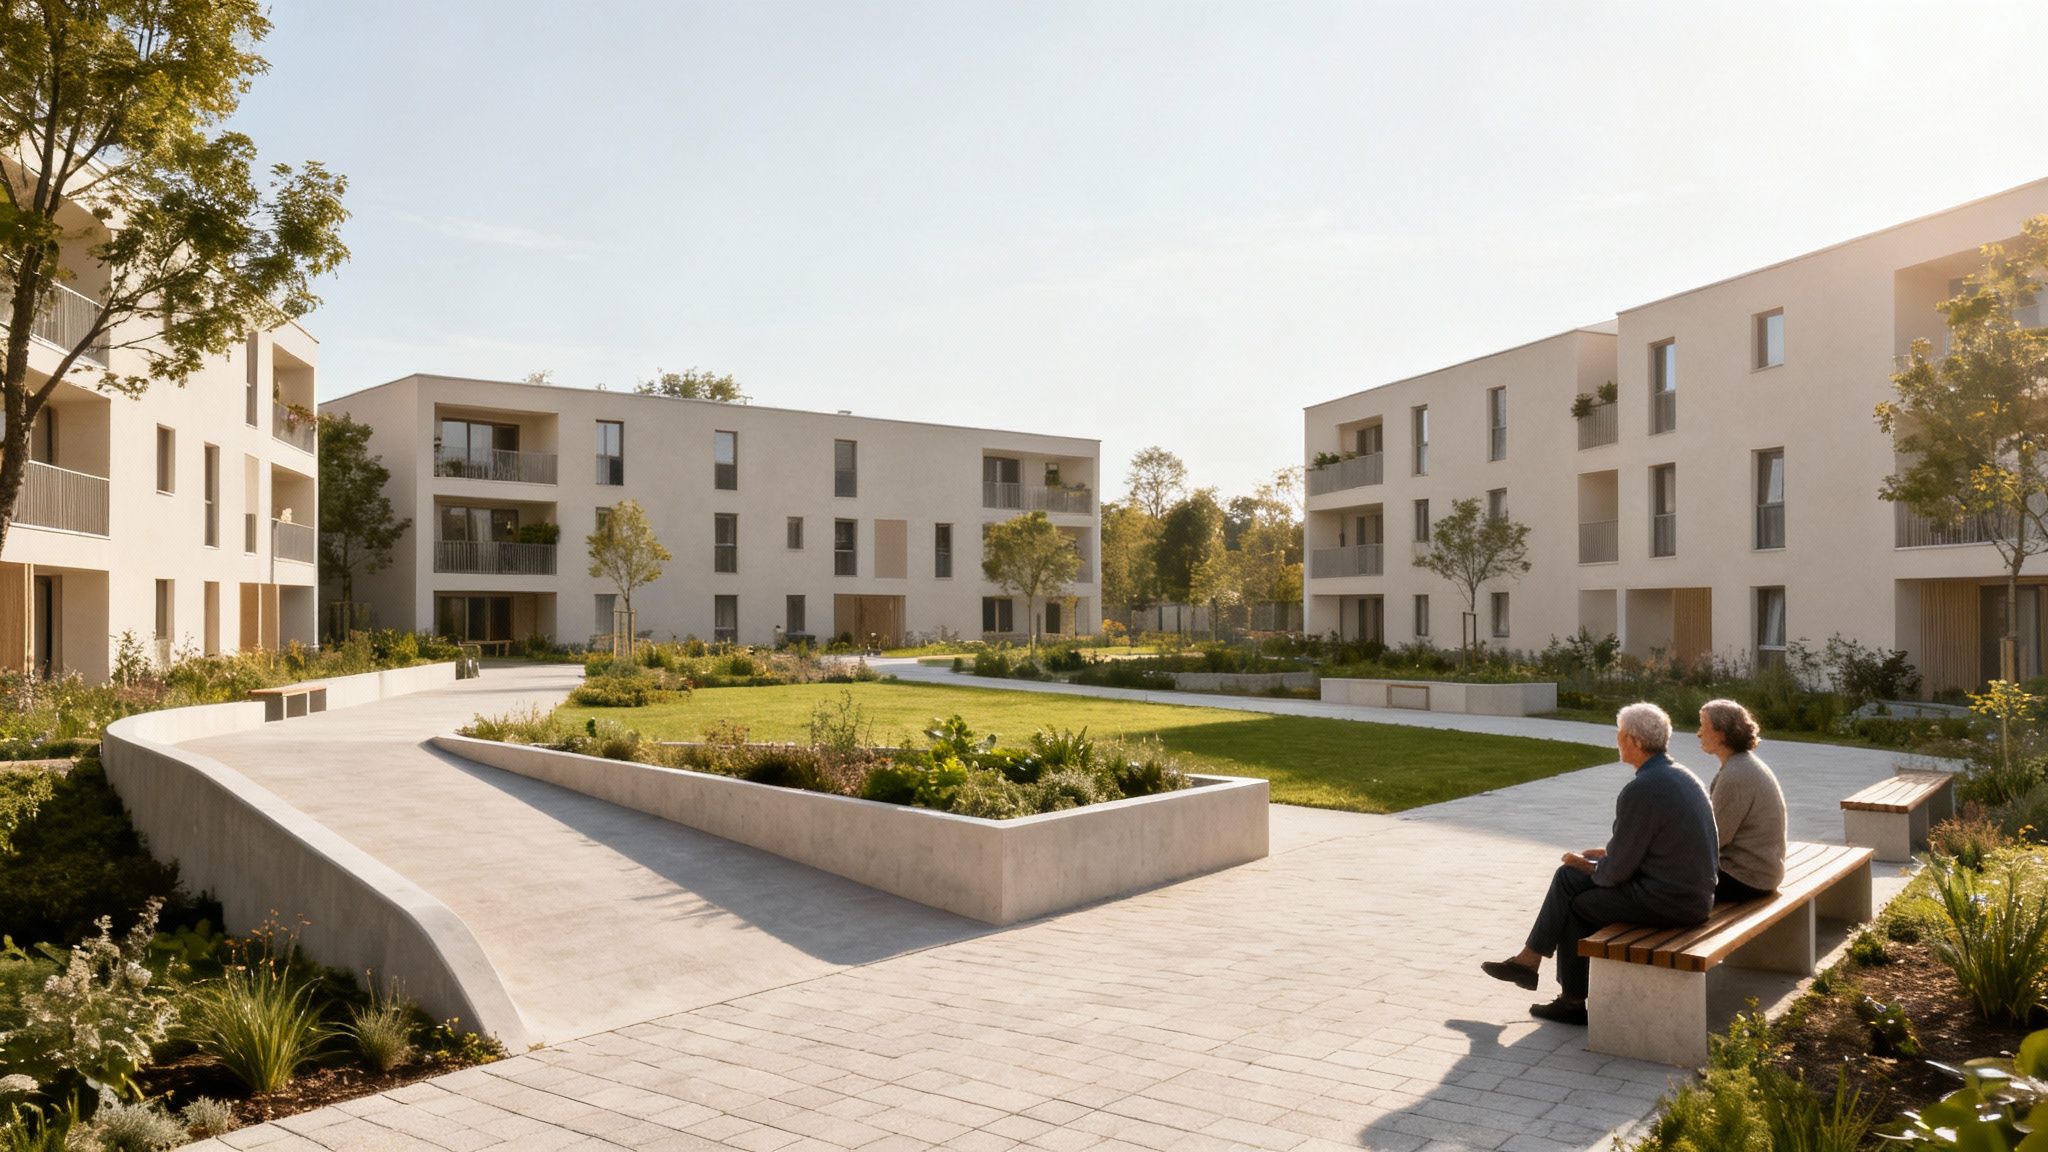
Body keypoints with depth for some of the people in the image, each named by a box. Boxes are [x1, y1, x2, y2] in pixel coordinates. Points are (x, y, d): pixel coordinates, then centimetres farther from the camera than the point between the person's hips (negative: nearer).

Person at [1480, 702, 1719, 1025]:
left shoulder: (1640, 790, -22)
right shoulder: (1682, 776, 8)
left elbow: (1616, 872, -17)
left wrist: (1589, 867, 3)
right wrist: (1607, 853, 15)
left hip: (1665, 901, -9)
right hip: (1692, 892, 9)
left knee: (1576, 904, 10)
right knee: (1568, 876, 12)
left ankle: (1575, 1002, 23)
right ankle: (1528, 961, 20)